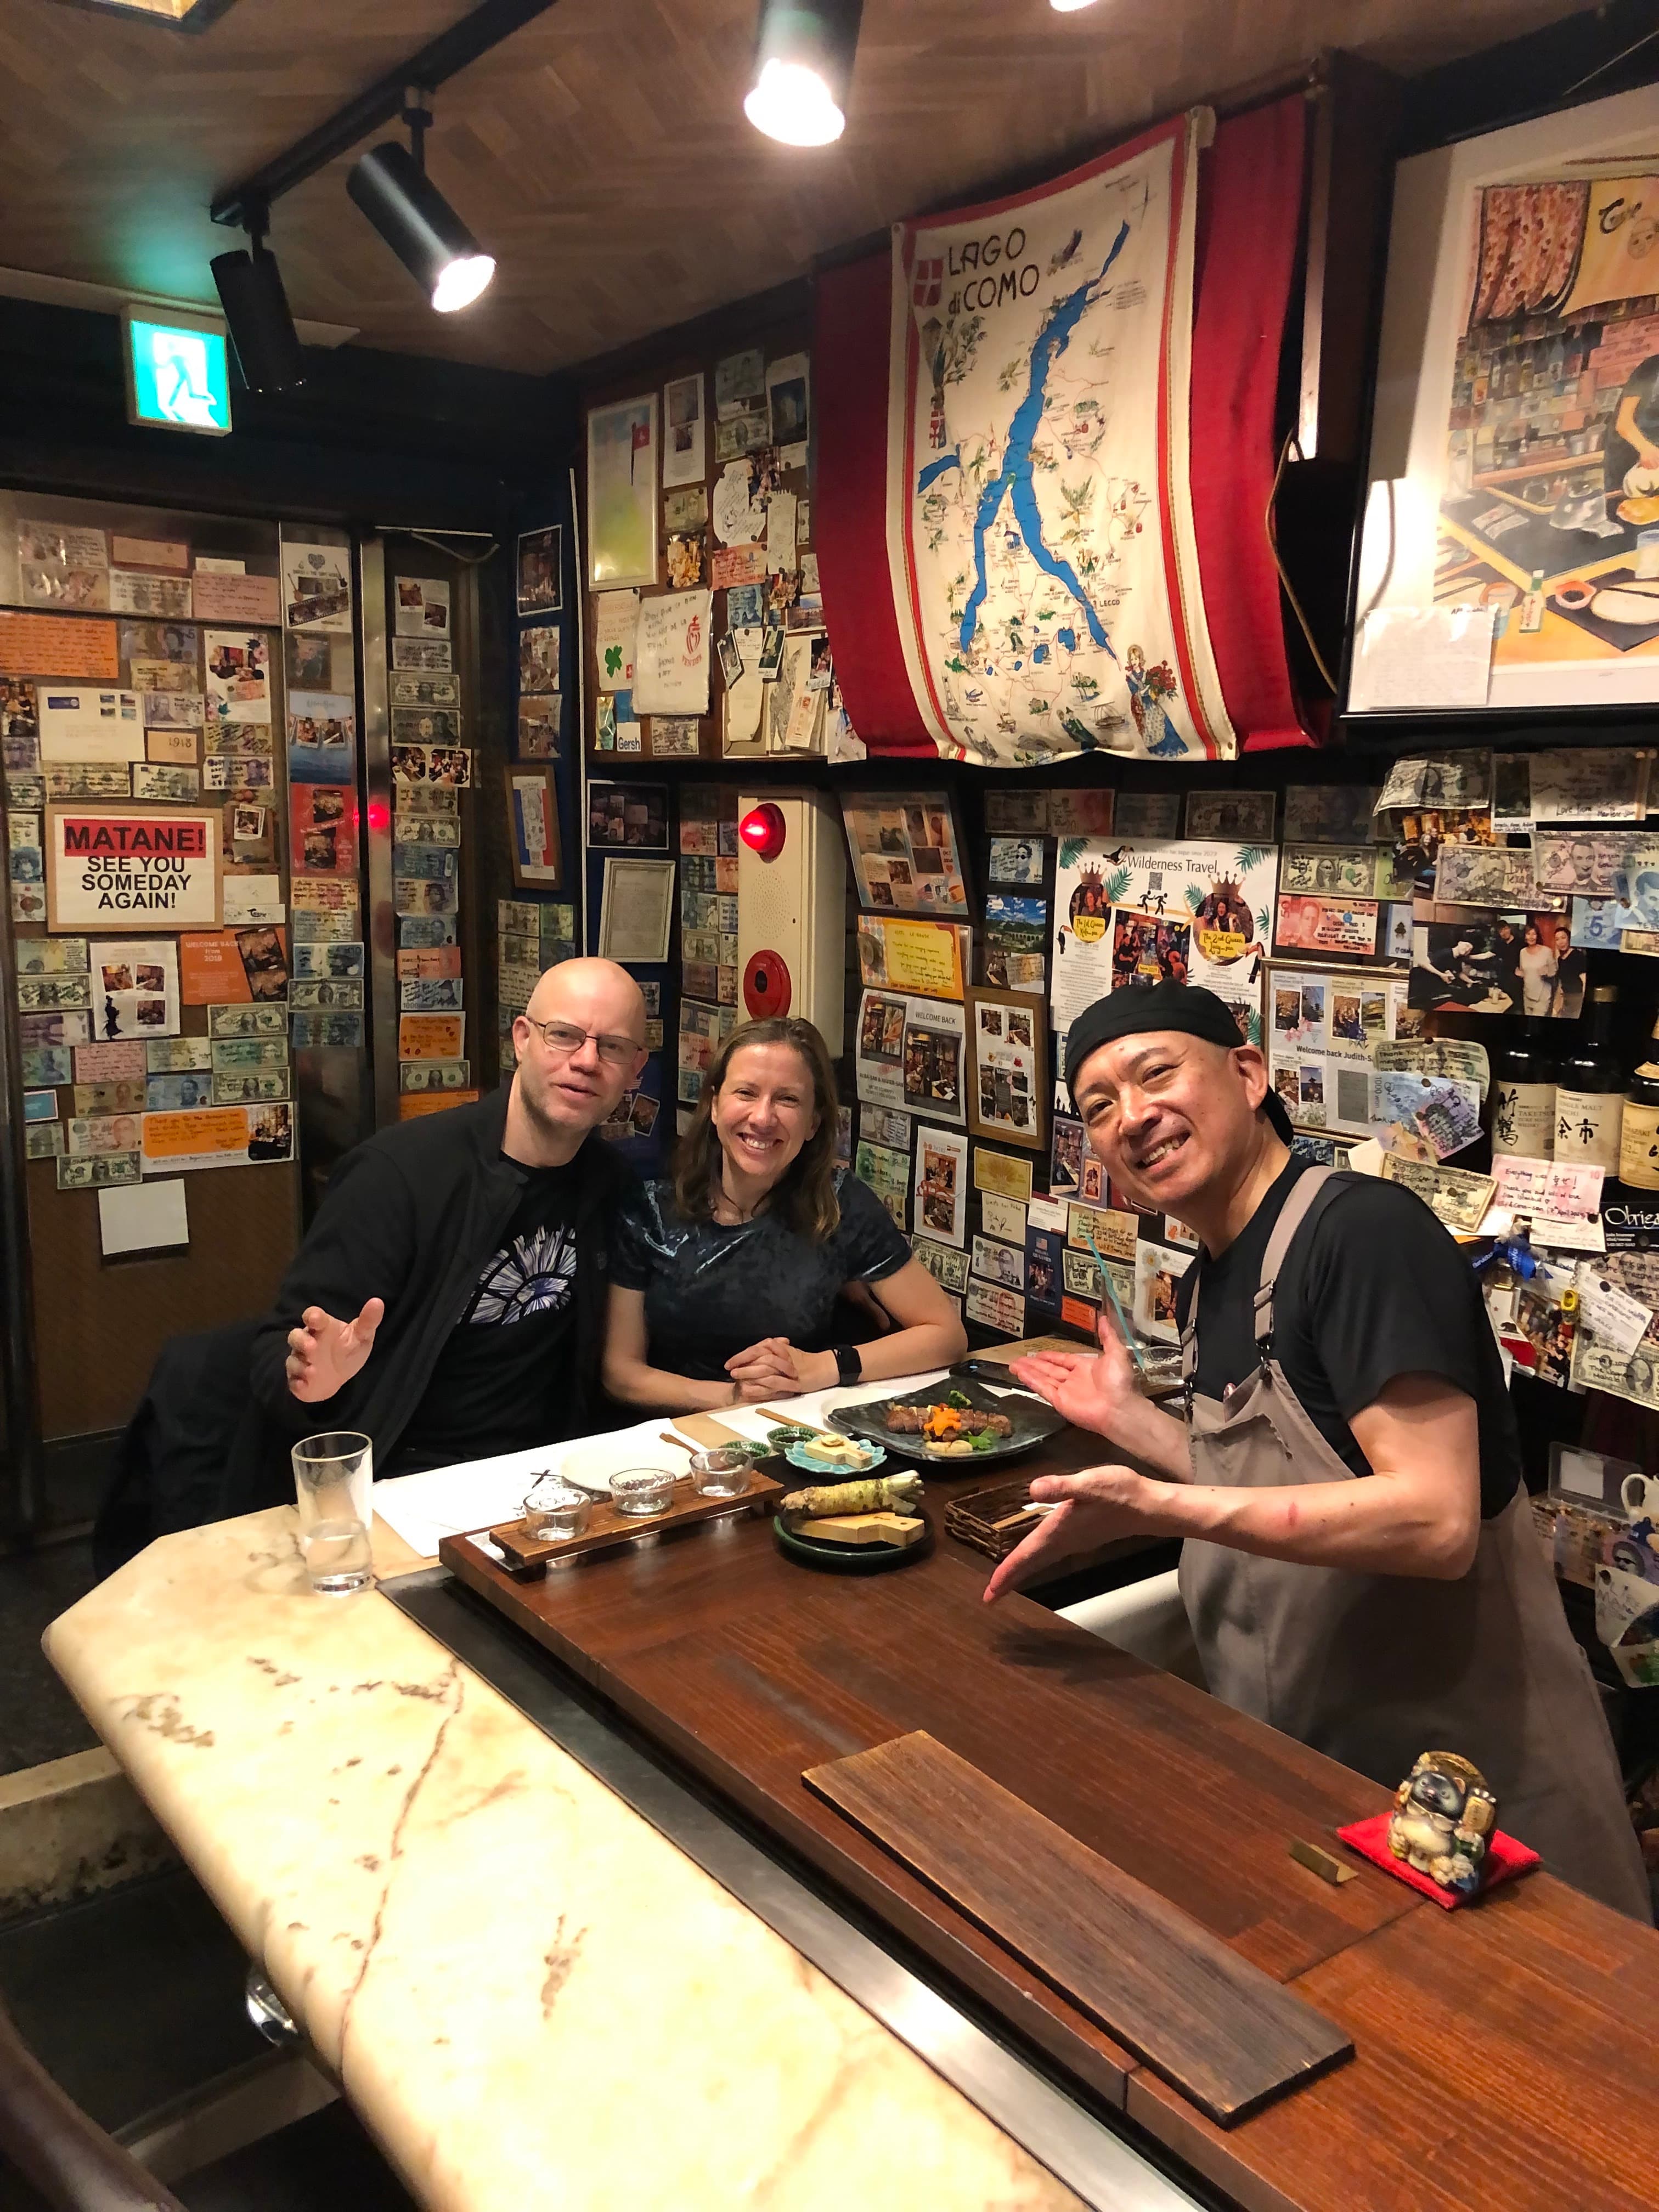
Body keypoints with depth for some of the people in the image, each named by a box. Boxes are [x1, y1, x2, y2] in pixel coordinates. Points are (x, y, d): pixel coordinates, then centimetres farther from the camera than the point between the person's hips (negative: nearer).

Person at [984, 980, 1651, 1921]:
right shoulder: (1208, 1283, 5)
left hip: (1466, 1768, -7)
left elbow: (1436, 1521, -30)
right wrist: (1131, 1420, 10)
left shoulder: (1366, 1231, -22)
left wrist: (1157, 1508, -33)